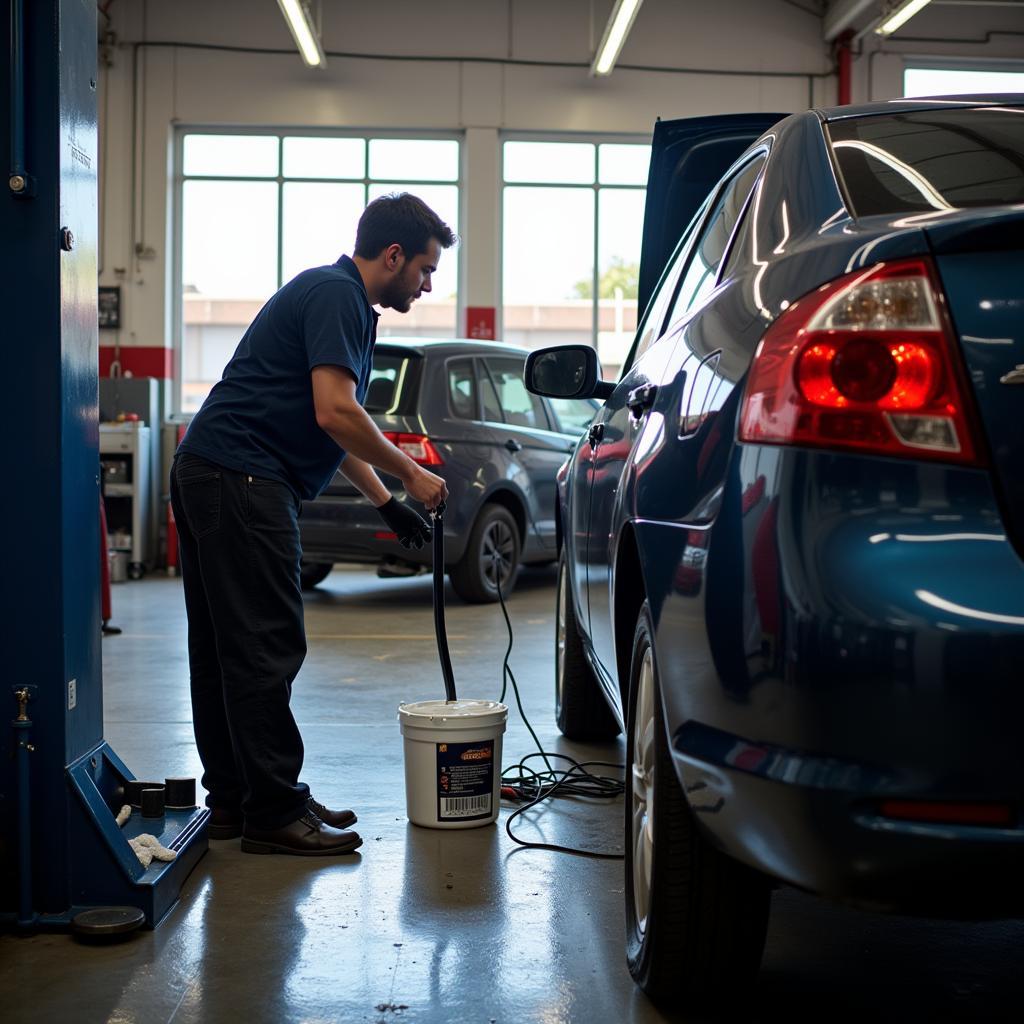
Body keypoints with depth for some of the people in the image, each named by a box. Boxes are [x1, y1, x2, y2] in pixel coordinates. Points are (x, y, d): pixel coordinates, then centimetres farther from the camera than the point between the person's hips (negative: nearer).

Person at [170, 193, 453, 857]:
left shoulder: (338, 297, 22)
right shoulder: (336, 296, -10)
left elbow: (332, 425, 29)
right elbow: (335, 413, -21)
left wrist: (385, 502, 25)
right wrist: (409, 472, -9)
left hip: (211, 477, 11)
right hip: (241, 480, -11)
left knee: (225, 649, 12)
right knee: (266, 649, -7)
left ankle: (233, 799, 20)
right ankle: (274, 813, -1)